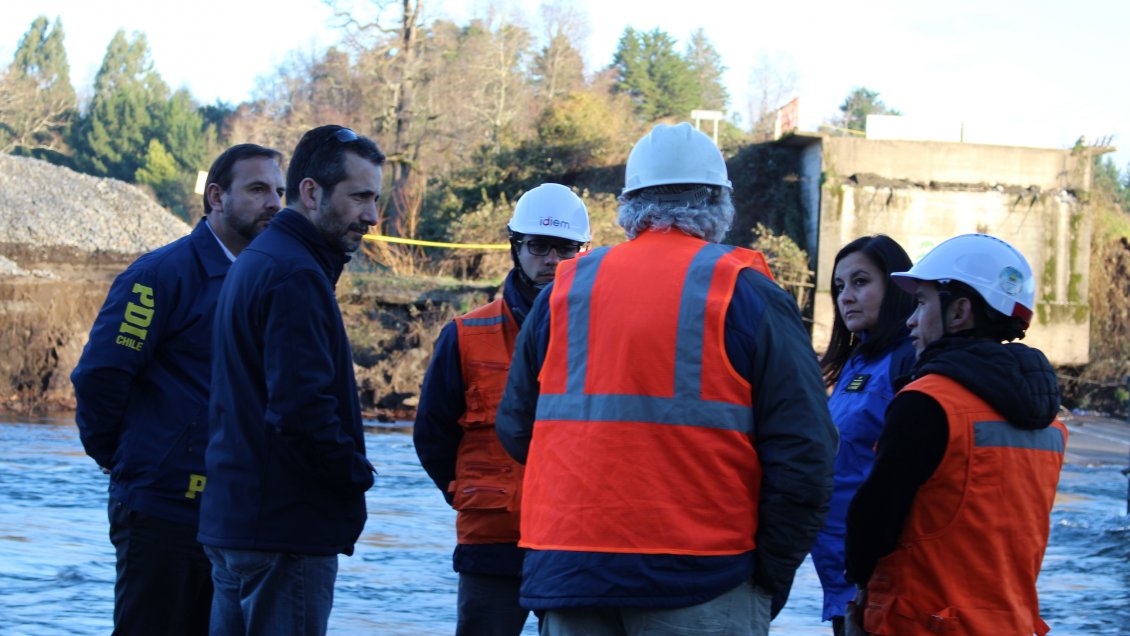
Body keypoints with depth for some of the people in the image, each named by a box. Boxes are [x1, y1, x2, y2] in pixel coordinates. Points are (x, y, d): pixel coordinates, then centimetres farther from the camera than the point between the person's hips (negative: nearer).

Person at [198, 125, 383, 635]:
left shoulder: (256, 262, 17)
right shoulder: (295, 276, -17)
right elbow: (301, 408, -25)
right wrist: (356, 474, -10)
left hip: (232, 515, 10)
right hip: (288, 527, -10)